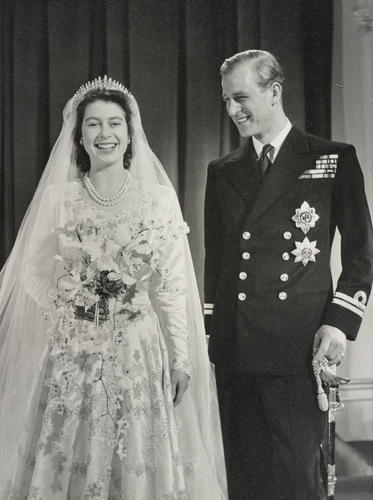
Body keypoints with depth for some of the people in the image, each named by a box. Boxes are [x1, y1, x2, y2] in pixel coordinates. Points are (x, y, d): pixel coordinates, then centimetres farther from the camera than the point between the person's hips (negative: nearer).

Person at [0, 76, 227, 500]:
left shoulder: (159, 197, 1)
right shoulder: (58, 198, 1)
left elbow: (172, 284, 0)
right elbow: (35, 275, 6)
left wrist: (181, 356, -1)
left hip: (140, 353, 0)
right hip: (71, 354, 0)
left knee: (139, 465, 5)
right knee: (66, 462, 5)